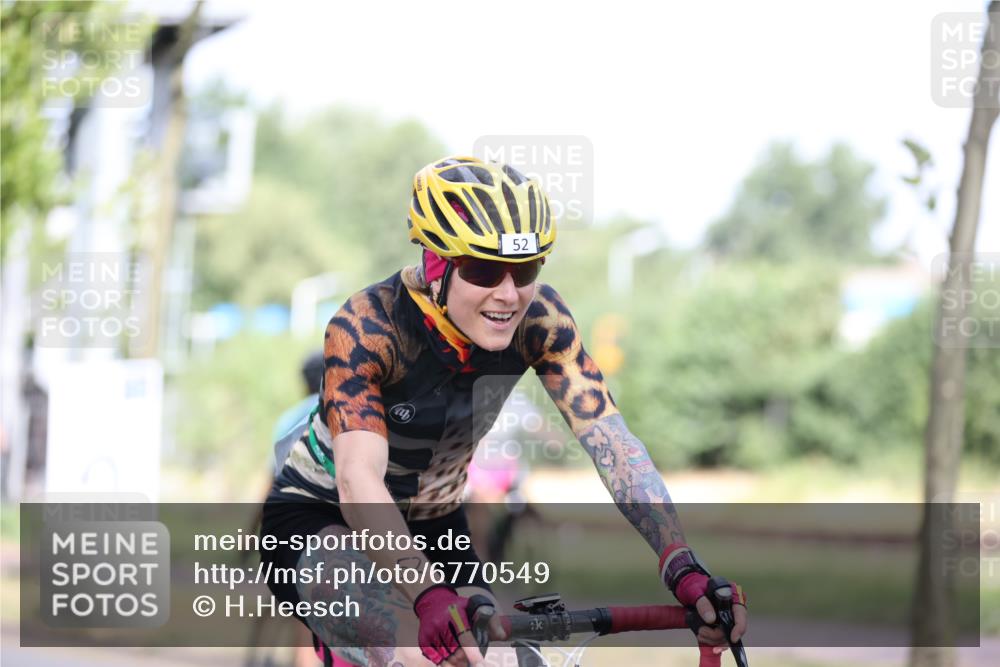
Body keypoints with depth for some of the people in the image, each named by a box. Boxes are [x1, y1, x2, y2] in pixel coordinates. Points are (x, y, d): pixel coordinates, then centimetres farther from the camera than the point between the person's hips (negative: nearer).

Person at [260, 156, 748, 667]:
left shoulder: (539, 319, -18)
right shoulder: (365, 327, -30)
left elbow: (611, 442, -24)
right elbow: (358, 480, -42)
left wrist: (683, 569, -39)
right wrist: (430, 597, -58)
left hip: (433, 528, 6)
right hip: (320, 522, -5)